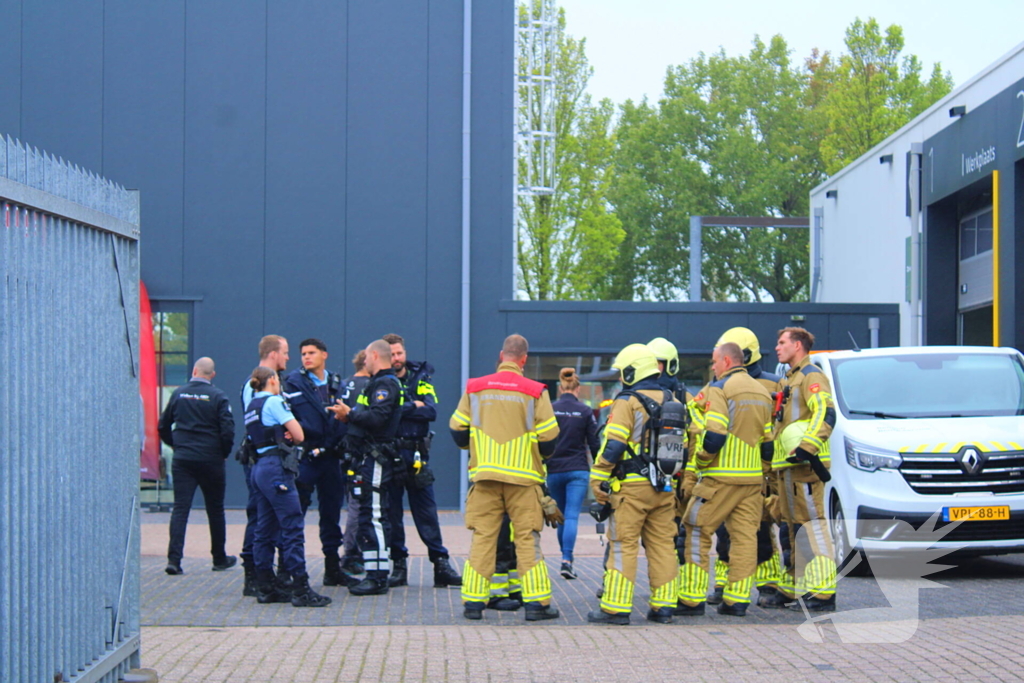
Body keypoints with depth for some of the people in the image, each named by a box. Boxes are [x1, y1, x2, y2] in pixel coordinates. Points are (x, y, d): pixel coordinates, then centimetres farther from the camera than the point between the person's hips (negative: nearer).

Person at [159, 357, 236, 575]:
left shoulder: (178, 394, 3)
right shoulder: (217, 397, -7)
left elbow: (163, 426, 10)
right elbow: (227, 430, -13)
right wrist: (224, 453, 4)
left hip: (182, 459, 2)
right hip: (210, 460, -2)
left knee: (180, 508, -1)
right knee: (215, 510, 11)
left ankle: (174, 558, -13)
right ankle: (219, 559, 21)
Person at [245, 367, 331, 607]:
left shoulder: (251, 407, 18)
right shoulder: (274, 402, -7)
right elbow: (298, 435, -9)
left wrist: (285, 434, 2)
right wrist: (289, 434, 12)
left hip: (258, 467, 9)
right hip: (276, 468, -9)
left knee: (265, 531, 10)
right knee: (293, 527, -9)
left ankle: (266, 587, 13)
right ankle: (301, 590, -12)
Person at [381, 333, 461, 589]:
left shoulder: (420, 379, 9)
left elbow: (431, 411, -7)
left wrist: (397, 409, -12)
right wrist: (413, 407, -13)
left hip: (416, 455, 1)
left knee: (426, 510, 2)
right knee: (391, 512, 2)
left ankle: (441, 563, 4)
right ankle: (398, 565, 10)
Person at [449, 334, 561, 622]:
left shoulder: (474, 388, 3)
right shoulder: (534, 392, -4)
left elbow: (457, 430, 7)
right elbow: (548, 438, -3)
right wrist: (540, 455, 19)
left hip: (483, 475, 2)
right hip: (523, 477, -2)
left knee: (482, 537, 6)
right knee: (528, 539, 3)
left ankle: (473, 601, 4)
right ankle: (536, 602, 1)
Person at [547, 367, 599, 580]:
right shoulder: (585, 411, -2)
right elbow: (594, 444, 0)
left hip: (554, 470, 2)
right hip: (578, 470, -2)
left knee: (562, 516, 16)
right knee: (572, 516, -6)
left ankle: (566, 558, 23)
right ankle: (567, 560, -21)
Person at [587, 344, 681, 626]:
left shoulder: (627, 402, -9)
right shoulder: (672, 402, 12)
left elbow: (612, 446, -14)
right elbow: (683, 443, 15)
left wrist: (597, 480, -8)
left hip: (632, 486, -6)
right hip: (664, 487, 6)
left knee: (623, 545, -3)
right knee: (662, 544, 9)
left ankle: (616, 608, -3)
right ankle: (663, 607, 10)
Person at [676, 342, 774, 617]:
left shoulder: (720, 389, -8)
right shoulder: (762, 391, 15)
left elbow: (714, 435, -17)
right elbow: (768, 441, 15)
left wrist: (700, 463, -4)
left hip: (721, 476, -7)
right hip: (752, 478, 7)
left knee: (697, 532, 1)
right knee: (745, 536, 7)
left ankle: (693, 599, -1)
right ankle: (737, 599, 5)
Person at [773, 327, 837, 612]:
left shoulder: (811, 376, -8)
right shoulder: (790, 380, 23)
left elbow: (825, 414, -23)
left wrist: (808, 446, -32)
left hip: (803, 464, -11)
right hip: (788, 465, 11)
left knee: (810, 525, -13)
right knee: (796, 526, 13)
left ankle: (822, 592, -16)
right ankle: (794, 587, 19)